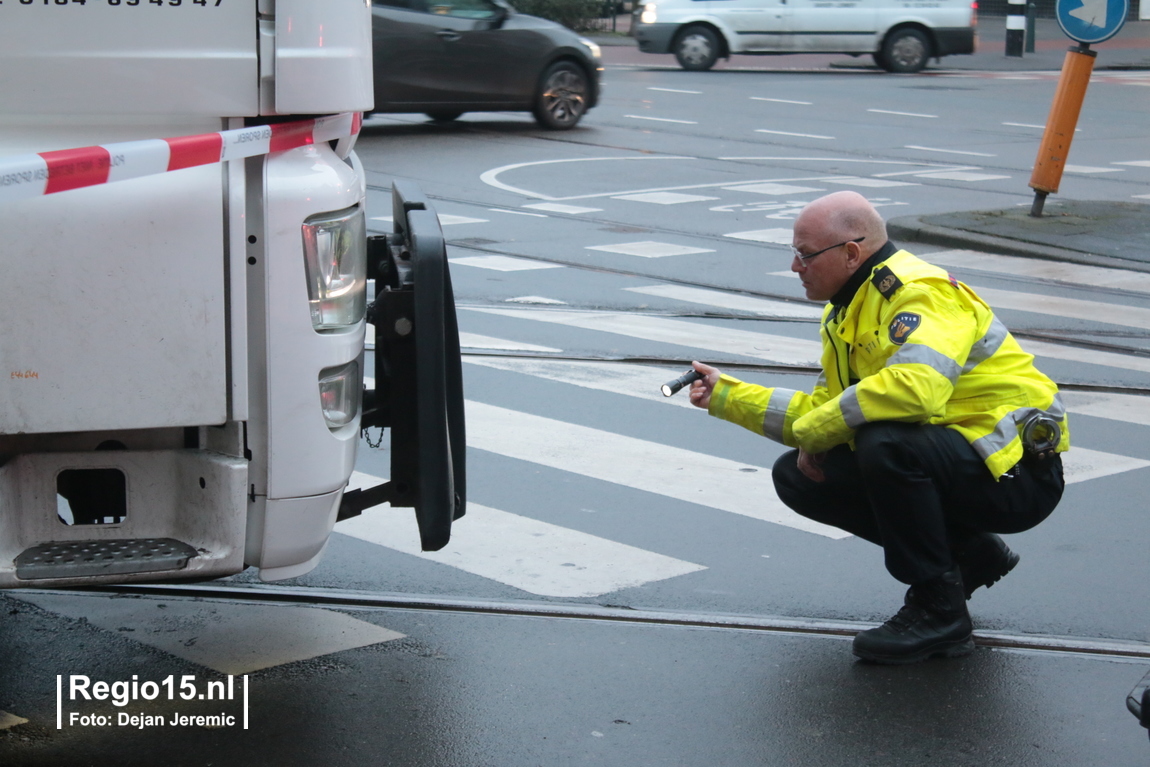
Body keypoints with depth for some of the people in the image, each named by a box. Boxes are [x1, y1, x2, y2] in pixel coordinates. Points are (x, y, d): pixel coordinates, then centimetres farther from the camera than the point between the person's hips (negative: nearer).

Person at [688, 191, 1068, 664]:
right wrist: (727, 397, 12)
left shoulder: (920, 293, -20)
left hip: (1016, 469, -10)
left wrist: (814, 430, -24)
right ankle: (969, 554, 13)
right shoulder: (848, 312, 11)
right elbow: (825, 409, 16)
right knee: (796, 477, 3)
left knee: (885, 443, -35)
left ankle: (938, 611, -15)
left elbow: (915, 385, -38)